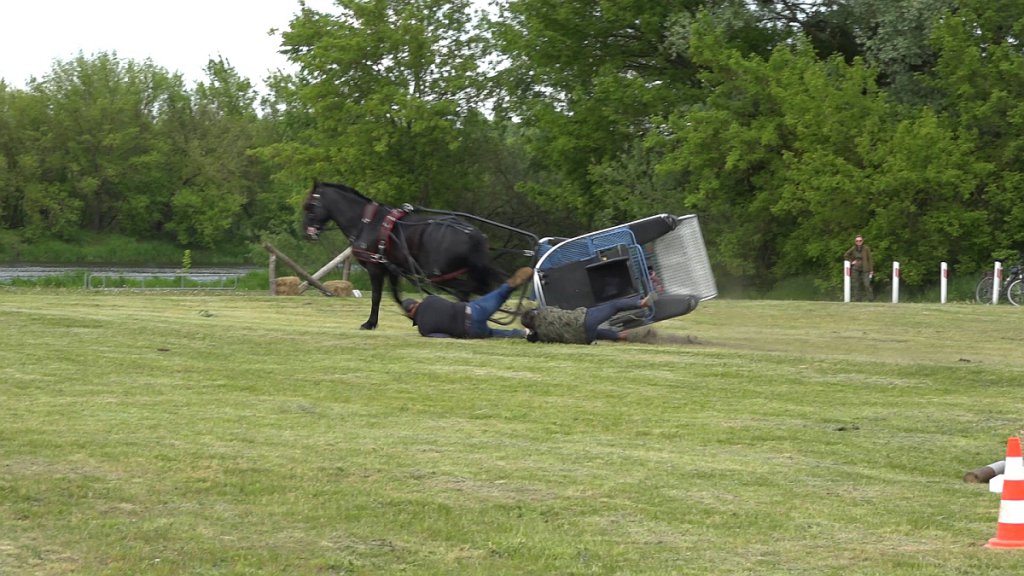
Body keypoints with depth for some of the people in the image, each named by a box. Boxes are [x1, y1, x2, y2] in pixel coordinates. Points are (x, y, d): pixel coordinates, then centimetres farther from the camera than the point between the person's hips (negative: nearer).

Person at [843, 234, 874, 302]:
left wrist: (871, 270, -7)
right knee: (856, 285, 3)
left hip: (865, 269, -3)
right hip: (855, 269, 4)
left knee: (867, 285, -12)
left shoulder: (866, 249, -5)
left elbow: (869, 259, -4)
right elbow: (845, 256, 17)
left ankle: (871, 300, -8)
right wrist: (851, 262, 4)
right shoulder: (853, 249, 3)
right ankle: (857, 300, 8)